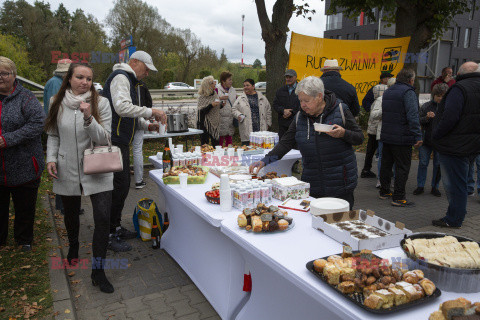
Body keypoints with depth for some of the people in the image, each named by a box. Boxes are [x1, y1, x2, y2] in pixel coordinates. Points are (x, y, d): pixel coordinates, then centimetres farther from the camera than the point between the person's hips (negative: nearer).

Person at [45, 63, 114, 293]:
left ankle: (98, 270, 5)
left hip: (97, 170, -2)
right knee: (71, 214, 20)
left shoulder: (101, 103, -7)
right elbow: (53, 136, 12)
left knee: (103, 218, -10)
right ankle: (73, 247, 51)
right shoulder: (57, 103, 2)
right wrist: (51, 158, -2)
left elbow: (105, 138, -12)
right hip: (66, 170, 3)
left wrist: (89, 118, -26)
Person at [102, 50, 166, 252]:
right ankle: (108, 235, 2)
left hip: (121, 142, 11)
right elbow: (122, 107, -26)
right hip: (113, 142, -11)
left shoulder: (130, 81, 23)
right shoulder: (120, 77, -9)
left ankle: (116, 227, 26)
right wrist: (151, 112, -23)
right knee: (118, 186, -8)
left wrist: (147, 126, 9)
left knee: (123, 185, 14)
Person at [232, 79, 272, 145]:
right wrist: (239, 115, -8)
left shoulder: (262, 98, 13)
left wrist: (268, 123, 12)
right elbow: (234, 109, 12)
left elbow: (268, 111, 17)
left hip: (261, 130, 1)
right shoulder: (240, 99, 9)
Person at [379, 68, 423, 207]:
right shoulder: (408, 92, -12)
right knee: (402, 167, -2)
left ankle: (384, 191, 25)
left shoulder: (388, 92, 14)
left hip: (386, 136, 8)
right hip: (402, 138, -8)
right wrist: (417, 136, -21)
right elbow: (413, 116, -21)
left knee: (386, 164, 15)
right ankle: (398, 197, 0)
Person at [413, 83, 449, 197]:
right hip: (426, 140, 0)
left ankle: (435, 187, 21)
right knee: (423, 163, 5)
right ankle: (420, 186, 16)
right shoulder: (426, 106, 0)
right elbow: (418, 121, -2)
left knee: (438, 164, 8)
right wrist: (427, 117, -20)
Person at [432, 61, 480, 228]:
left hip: (456, 147, -9)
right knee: (459, 182, 19)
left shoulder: (460, 88, -15)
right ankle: (456, 216, 29)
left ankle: (453, 220, 9)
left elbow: (450, 118, -24)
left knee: (454, 185, 0)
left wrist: (436, 135, -11)